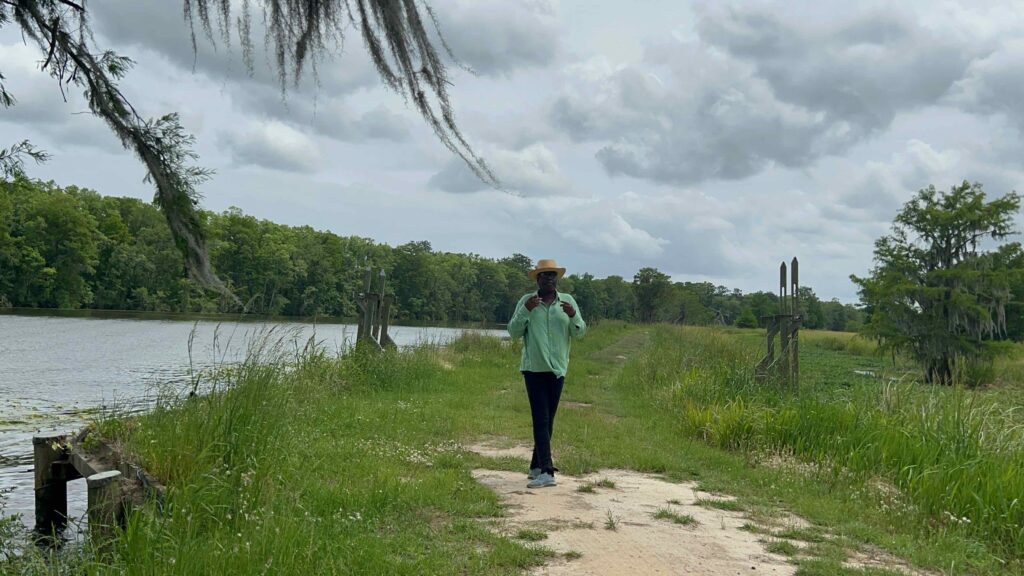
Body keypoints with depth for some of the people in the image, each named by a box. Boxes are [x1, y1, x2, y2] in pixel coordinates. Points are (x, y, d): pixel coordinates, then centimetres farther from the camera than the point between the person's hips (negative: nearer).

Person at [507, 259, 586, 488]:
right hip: (533, 368, -3)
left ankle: (536, 467, 25)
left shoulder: (568, 301, 6)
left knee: (548, 421, 11)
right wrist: (526, 310, -17)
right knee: (541, 420, -10)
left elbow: (579, 332, 2)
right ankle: (547, 472, -15)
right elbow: (514, 331, -3)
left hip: (557, 368, 3)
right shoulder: (526, 301, 1)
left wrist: (573, 315, -17)